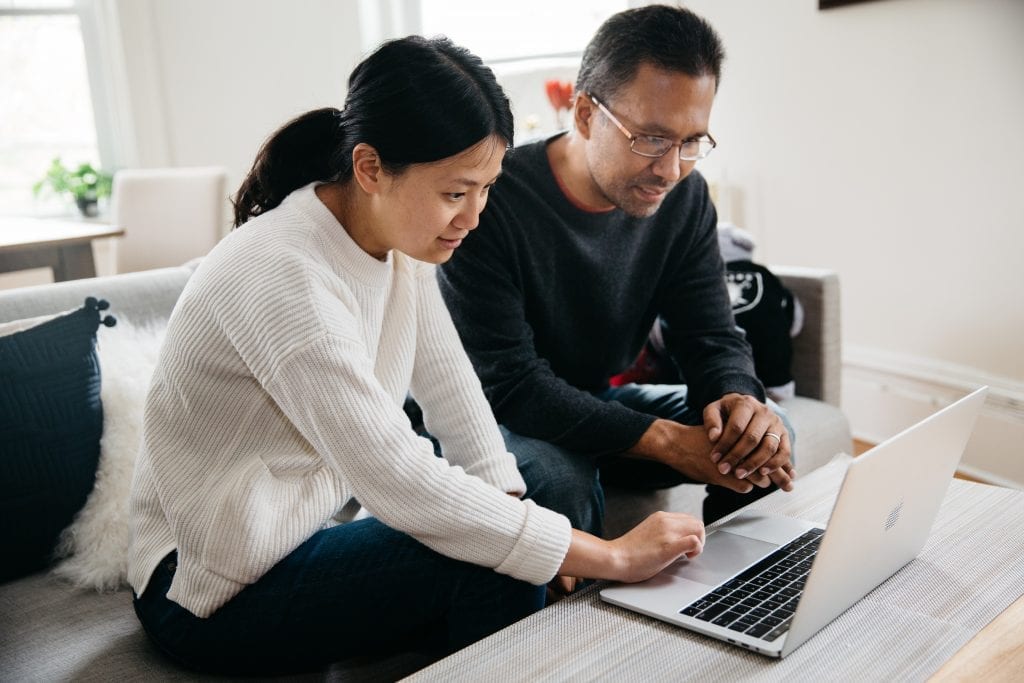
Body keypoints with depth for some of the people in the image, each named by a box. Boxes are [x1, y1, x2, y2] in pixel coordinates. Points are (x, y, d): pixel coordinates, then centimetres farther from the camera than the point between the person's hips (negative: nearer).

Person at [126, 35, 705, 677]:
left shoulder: (400, 240, -3)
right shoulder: (282, 275, -30)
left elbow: (450, 386, 1)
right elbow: (398, 480, -33)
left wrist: (516, 510, -13)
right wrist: (611, 557, -29)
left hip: (316, 530, 8)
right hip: (216, 593, -8)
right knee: (492, 568, -24)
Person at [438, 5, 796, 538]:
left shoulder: (684, 197, -8)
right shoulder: (491, 201, -27)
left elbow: (710, 335, -5)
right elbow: (508, 383, -29)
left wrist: (741, 399, -30)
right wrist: (664, 439, -35)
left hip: (598, 403, 6)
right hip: (495, 416, -5)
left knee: (767, 441, -9)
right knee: (560, 477, -37)